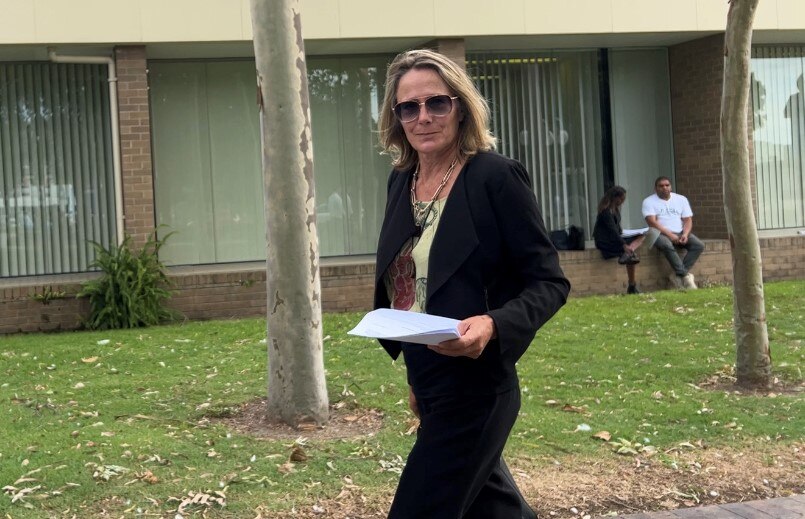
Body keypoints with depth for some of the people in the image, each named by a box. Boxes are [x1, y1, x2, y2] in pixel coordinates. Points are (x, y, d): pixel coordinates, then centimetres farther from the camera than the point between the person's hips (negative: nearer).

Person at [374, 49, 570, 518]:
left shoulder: (497, 177, -15)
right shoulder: (403, 180, 6)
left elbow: (549, 282, -14)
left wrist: (493, 324, -33)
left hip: (474, 389, -8)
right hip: (429, 386, 8)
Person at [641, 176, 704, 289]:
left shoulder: (681, 199, 15)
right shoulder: (649, 202, 2)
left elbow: (688, 220, 10)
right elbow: (652, 222, -11)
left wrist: (685, 234, -12)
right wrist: (670, 234, -21)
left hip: (680, 233, 4)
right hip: (660, 234, -4)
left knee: (699, 245, -21)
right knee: (667, 245, -39)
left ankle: (678, 275, -24)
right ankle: (685, 275, -36)